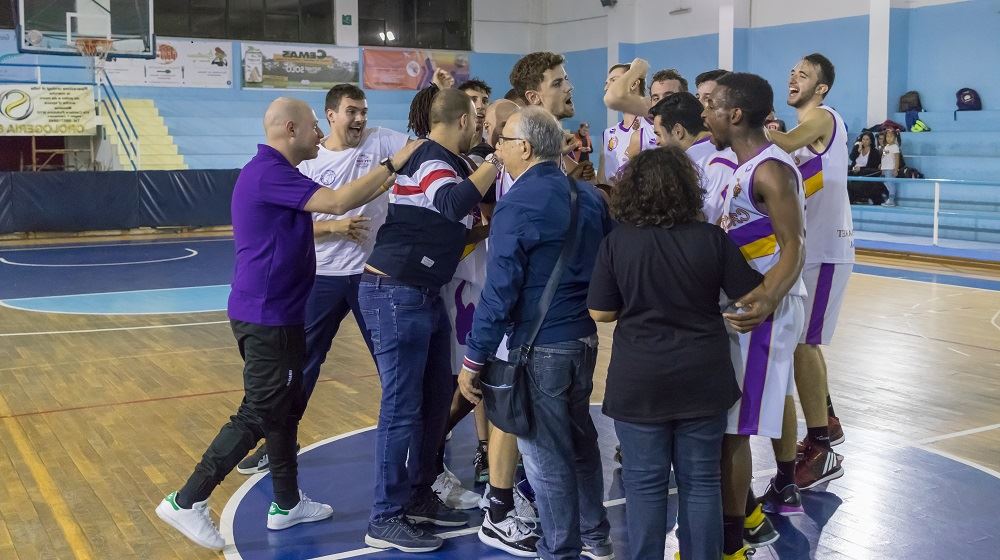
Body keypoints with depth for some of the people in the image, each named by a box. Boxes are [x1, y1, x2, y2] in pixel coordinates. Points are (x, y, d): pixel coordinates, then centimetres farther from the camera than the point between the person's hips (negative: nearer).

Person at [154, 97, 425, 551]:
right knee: (258, 414, -4)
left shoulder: (272, 172, 14)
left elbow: (292, 230, 26)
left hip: (273, 313, 11)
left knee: (285, 409, 16)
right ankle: (186, 501, 3)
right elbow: (337, 201, -26)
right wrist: (393, 163, -19)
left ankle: (287, 504, 26)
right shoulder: (268, 172, -19)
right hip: (268, 316, -11)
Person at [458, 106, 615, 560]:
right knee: (580, 440, 21)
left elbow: (499, 292, -18)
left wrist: (474, 360, -13)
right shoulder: (588, 195, 6)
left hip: (540, 345, -8)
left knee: (546, 456, 5)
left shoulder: (517, 205, -16)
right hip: (584, 336, 8)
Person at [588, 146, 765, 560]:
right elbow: (751, 298, -2)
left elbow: (601, 313, -4)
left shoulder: (616, 242, -9)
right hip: (701, 378, 1)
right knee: (701, 480, 12)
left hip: (639, 381, -1)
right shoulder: (712, 238, -8)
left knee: (645, 483, 9)